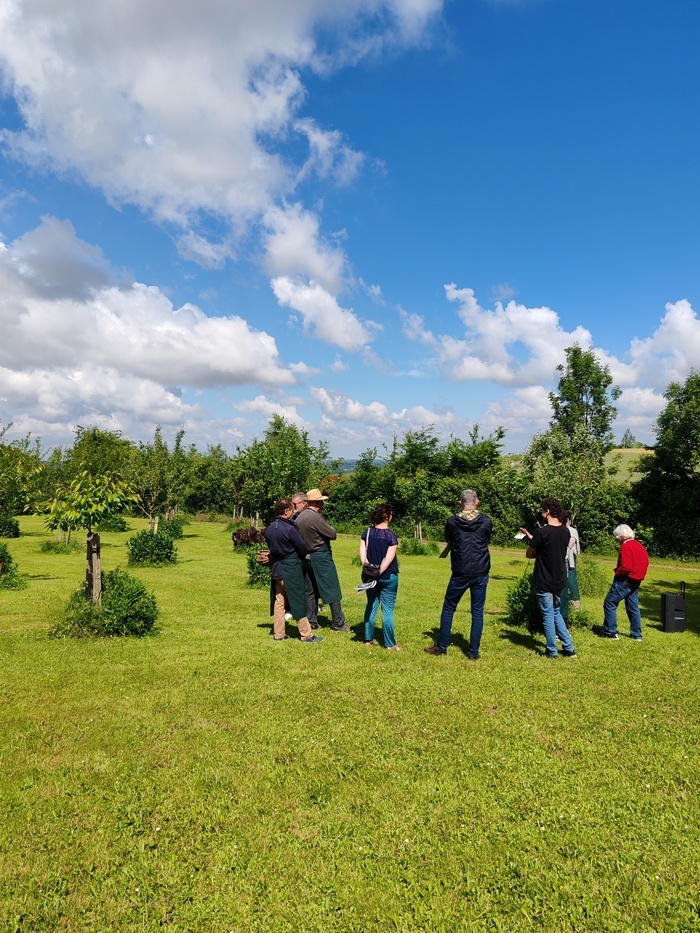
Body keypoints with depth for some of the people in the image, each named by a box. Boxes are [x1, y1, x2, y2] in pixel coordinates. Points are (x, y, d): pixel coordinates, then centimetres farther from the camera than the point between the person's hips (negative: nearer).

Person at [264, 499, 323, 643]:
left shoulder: (269, 529, 3)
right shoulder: (289, 529, -19)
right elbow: (303, 549, -10)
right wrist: (300, 558, 10)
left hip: (276, 568, 7)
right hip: (291, 570, -7)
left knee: (279, 601, 12)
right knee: (298, 601, 1)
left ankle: (278, 634, 18)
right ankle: (307, 635, 7)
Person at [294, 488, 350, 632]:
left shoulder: (300, 517, 5)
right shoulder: (316, 517, -20)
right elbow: (333, 534, -14)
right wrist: (330, 527, 3)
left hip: (308, 556, 8)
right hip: (321, 556, -8)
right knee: (332, 591, 0)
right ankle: (337, 623, 4)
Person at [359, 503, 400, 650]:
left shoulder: (367, 533, 1)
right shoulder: (391, 536, -12)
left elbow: (362, 553, -6)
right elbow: (388, 559, -18)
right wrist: (378, 573, -16)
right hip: (388, 577, -5)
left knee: (371, 606, 17)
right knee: (387, 609, 3)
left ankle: (368, 639, 22)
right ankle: (389, 644, 8)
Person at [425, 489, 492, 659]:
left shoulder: (452, 522, -7)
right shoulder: (486, 521, -3)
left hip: (460, 574, -1)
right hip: (481, 573, 1)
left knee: (448, 609, 12)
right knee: (477, 612, 8)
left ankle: (441, 647, 19)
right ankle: (473, 652, 11)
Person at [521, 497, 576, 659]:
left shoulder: (542, 532, -20)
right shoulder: (565, 531, 1)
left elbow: (529, 554, -10)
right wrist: (530, 536, 16)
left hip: (544, 583, -6)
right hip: (559, 580, 6)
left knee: (548, 615, 6)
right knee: (556, 613, 21)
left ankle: (552, 651, 15)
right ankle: (569, 648, 21)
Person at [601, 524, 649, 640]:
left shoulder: (626, 546, -16)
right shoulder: (640, 546, 12)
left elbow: (626, 567, -24)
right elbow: (645, 564, 17)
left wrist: (617, 571, -7)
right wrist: (638, 575, 14)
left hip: (624, 580, -9)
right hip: (636, 581, 9)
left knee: (609, 604, -2)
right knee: (633, 607, 15)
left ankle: (610, 632, -2)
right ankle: (637, 634, 19)